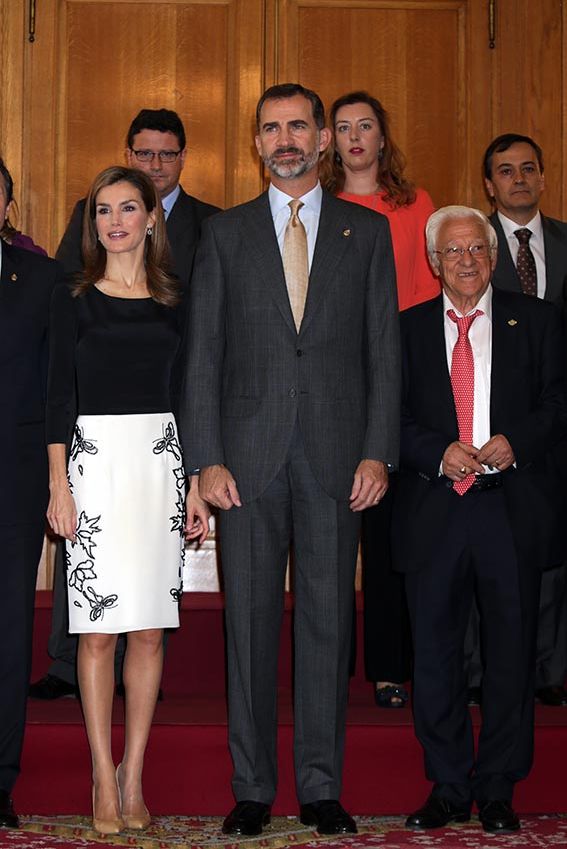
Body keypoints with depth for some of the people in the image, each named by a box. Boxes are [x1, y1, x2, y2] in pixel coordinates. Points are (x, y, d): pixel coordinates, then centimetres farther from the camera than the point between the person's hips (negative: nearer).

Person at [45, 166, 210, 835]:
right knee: (98, 628, -3)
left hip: (161, 460, 3)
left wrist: (196, 485, 6)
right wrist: (59, 485, -8)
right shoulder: (74, 299, 4)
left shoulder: (172, 303, 11)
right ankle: (104, 781, 6)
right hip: (97, 460, -2)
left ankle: (133, 778, 12)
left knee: (149, 627, 3)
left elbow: (184, 397, 12)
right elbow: (58, 396, 0)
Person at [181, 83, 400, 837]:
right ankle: (253, 788, 14)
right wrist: (207, 458, -4)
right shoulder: (225, 234, 9)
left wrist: (379, 452, -4)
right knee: (250, 619, 4)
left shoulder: (367, 232, 9)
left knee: (328, 618, 4)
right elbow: (203, 352, 5)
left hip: (336, 455, 0)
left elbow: (385, 349, 5)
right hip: (250, 455, 0)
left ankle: (322, 787, 14)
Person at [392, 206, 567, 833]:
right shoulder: (408, 329, 10)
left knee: (511, 653, 5)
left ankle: (498, 789, 18)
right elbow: (393, 416, 5)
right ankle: (448, 787, 18)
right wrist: (439, 452, -12)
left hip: (513, 507, 0)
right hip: (433, 512, 1)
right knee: (434, 655, 4)